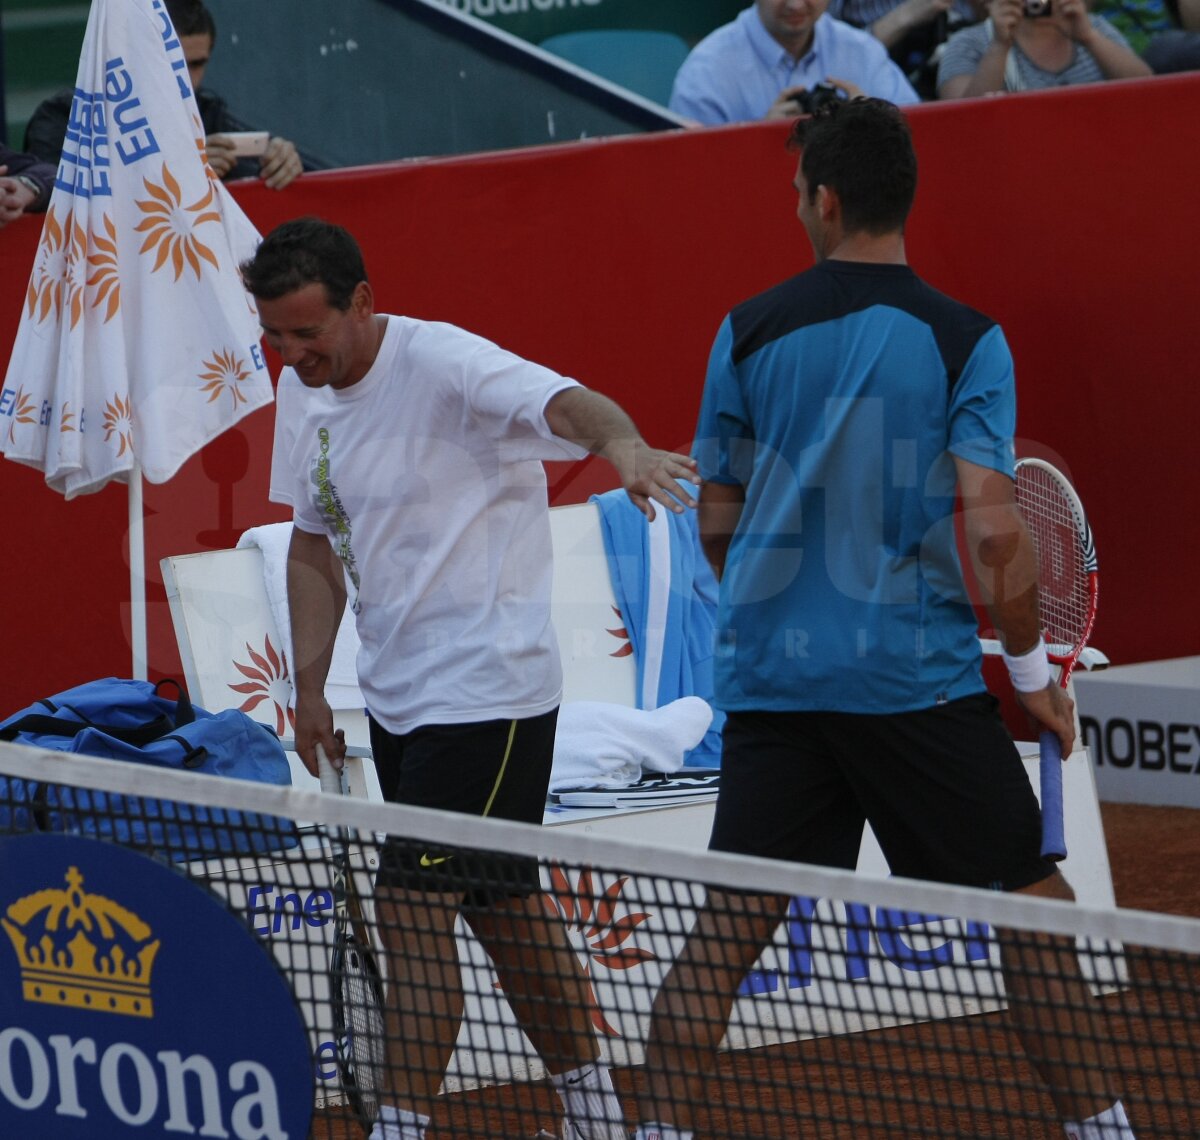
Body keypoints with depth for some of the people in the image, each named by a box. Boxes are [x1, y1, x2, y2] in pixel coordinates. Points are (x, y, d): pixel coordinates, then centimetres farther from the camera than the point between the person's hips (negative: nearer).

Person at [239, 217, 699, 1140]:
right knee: (503, 907, 16)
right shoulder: (304, 391, 6)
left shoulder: (443, 365, -19)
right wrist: (310, 685, 10)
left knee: (414, 906, -13)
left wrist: (622, 444, -59)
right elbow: (316, 543, 16)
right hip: (398, 698, 8)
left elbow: (566, 404, -37)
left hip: (486, 691, -8)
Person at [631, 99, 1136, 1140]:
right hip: (919, 680, -3)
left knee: (728, 929, 6)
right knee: (1028, 901, 9)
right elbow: (992, 528, -14)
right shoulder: (964, 340, -6)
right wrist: (1033, 670, -1)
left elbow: (719, 524, 9)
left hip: (772, 675, 3)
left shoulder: (750, 333, 2)